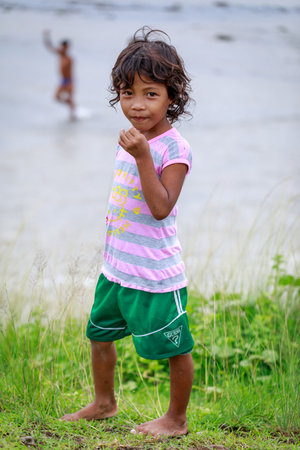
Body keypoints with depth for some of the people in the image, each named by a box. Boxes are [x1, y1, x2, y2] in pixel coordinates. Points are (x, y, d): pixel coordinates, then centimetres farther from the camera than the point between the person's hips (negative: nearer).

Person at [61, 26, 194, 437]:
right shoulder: (133, 139, 7)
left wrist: (142, 157, -33)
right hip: (116, 267, 9)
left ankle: (177, 419, 22)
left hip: (156, 274, -8)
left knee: (174, 348, 5)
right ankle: (104, 403, 41)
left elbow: (161, 208, -28)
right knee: (99, 333, 21)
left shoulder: (174, 148, -18)